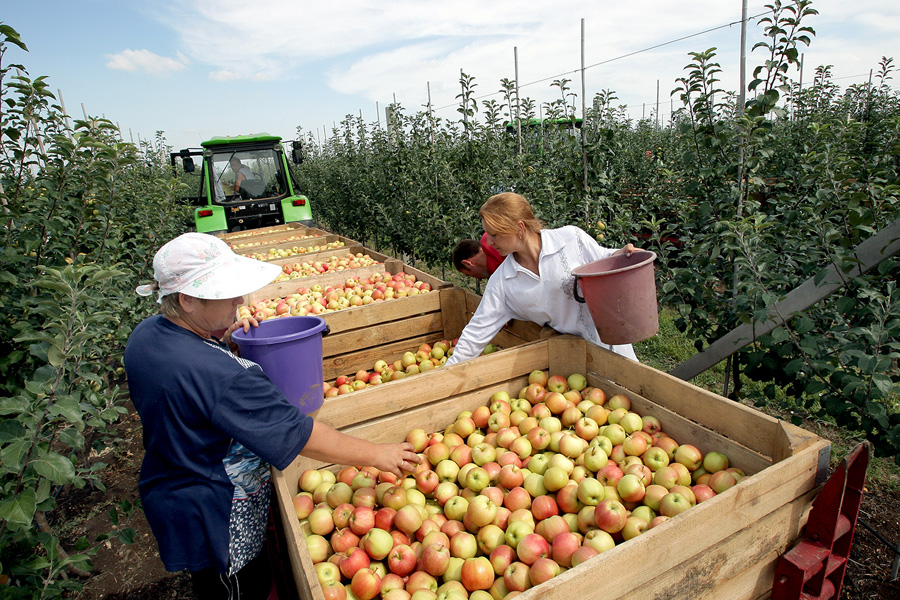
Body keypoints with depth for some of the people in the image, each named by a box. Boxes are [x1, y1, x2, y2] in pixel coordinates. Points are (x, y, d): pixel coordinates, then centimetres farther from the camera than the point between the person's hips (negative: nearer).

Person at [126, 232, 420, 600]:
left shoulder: (146, 333, -8)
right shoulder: (219, 375, -37)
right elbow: (299, 436, -33)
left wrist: (218, 342, -3)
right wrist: (378, 454, -25)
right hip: (216, 519, -9)